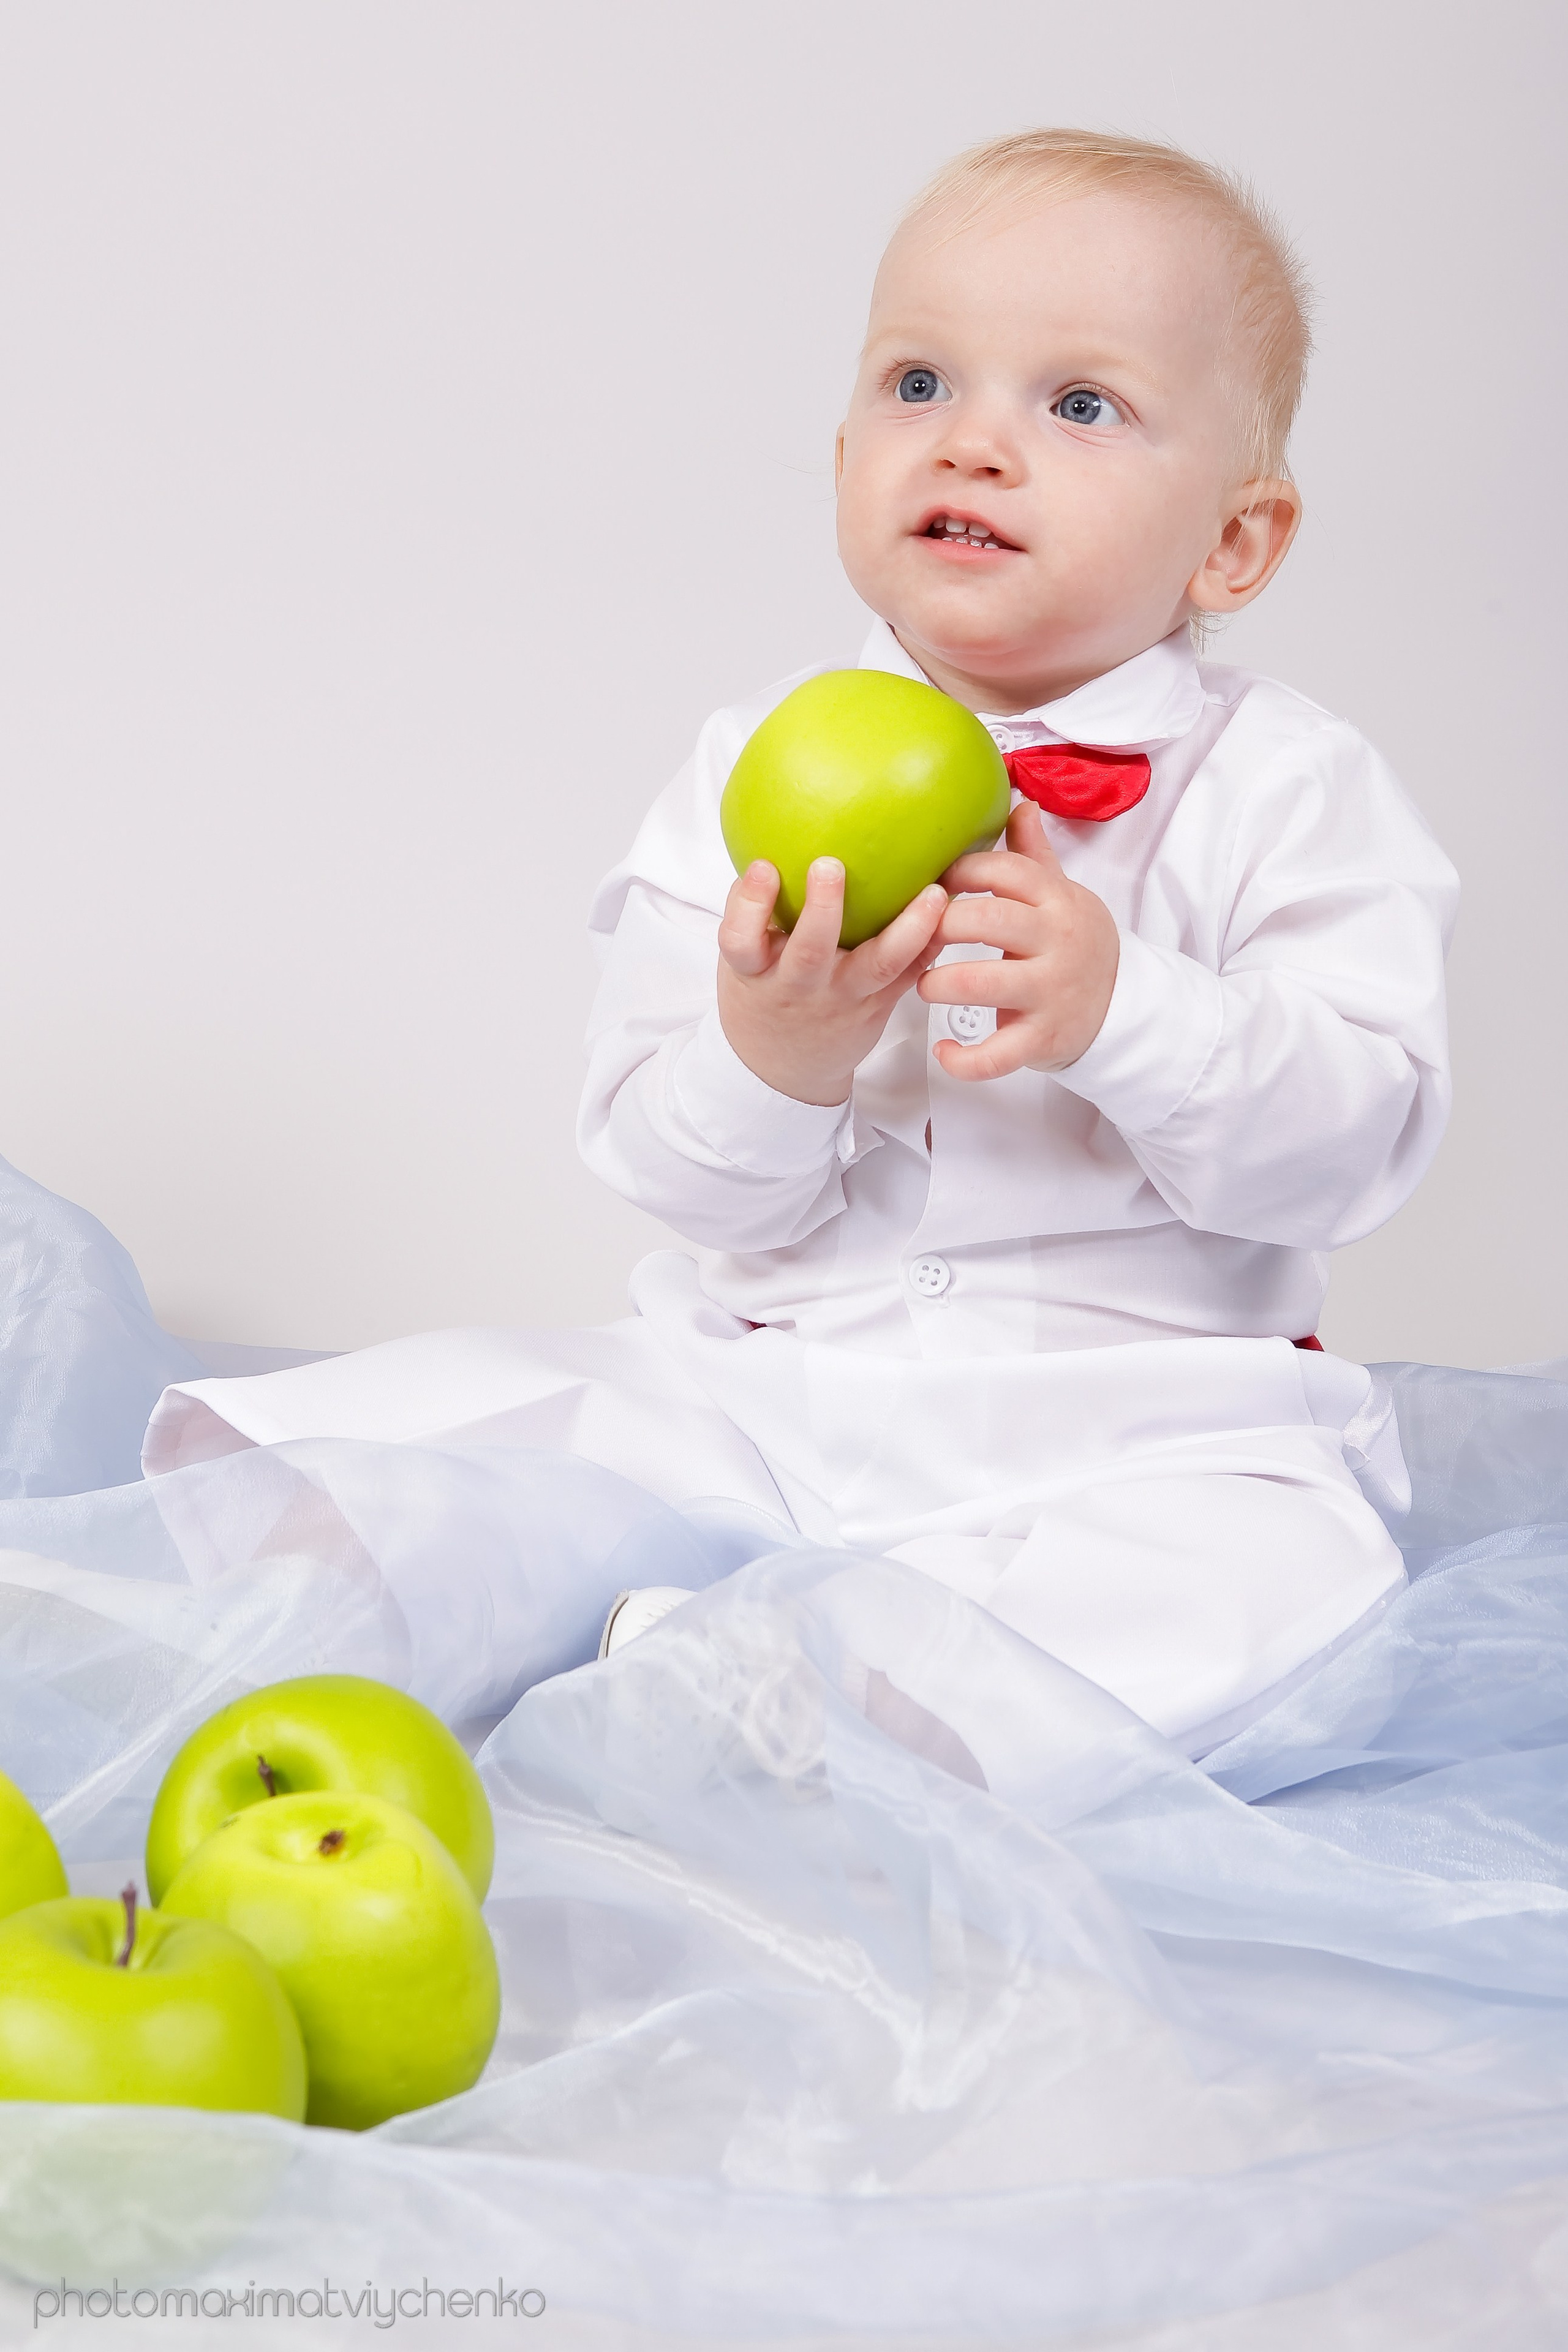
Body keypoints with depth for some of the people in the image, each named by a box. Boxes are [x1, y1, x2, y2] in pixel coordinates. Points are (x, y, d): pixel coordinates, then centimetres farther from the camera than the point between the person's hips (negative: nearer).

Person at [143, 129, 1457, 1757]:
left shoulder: (1285, 786, -3)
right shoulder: (760, 768, 2)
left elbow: (1364, 1137, -13)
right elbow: (672, 1173, -3)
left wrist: (1124, 1014, -29)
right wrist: (764, 1060, -26)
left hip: (1134, 1416, -2)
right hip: (756, 1396, 2)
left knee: (1266, 1566, -33)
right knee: (410, 1422, -11)